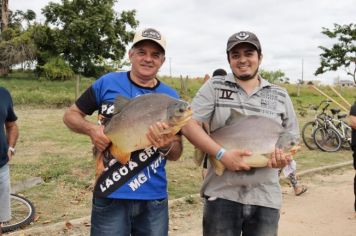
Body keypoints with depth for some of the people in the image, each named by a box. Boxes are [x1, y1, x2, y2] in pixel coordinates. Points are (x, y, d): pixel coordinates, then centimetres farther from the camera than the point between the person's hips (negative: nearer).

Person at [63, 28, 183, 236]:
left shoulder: (171, 96, 1)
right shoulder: (107, 83, -4)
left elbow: (176, 155, 3)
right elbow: (71, 115, 5)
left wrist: (166, 146, -21)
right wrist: (91, 129, -16)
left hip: (154, 198, 3)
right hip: (111, 195, -2)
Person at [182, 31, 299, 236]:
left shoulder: (280, 95, 9)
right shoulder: (214, 87, 1)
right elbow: (188, 125, -8)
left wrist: (285, 156, -9)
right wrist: (222, 154, -19)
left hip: (266, 197, 3)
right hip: (222, 194, -2)